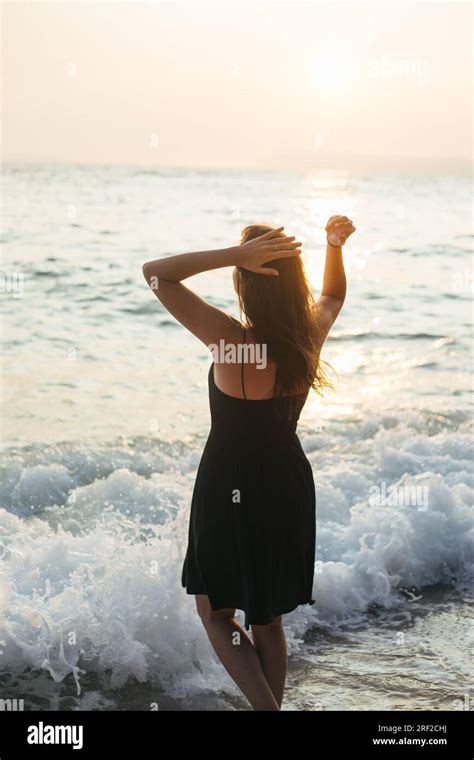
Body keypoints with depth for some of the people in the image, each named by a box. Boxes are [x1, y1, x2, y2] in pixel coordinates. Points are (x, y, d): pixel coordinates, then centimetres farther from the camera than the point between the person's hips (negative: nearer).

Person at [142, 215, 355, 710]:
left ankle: (267, 706, 0)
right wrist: (335, 245, 1)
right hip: (288, 487, 5)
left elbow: (155, 273, -22)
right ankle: (270, 703, 31)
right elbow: (333, 296, 16)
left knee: (214, 611, 14)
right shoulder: (311, 335, -10)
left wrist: (235, 255, -30)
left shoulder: (232, 340, -26)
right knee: (267, 621, 20)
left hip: (230, 492, -5)